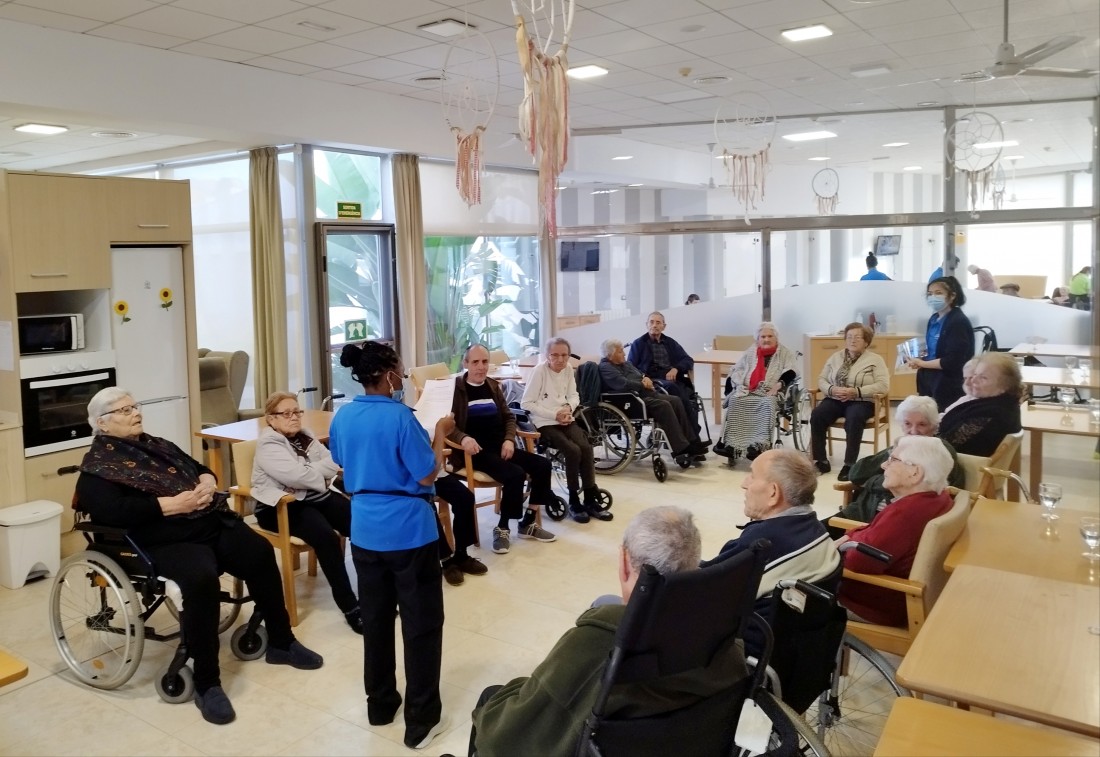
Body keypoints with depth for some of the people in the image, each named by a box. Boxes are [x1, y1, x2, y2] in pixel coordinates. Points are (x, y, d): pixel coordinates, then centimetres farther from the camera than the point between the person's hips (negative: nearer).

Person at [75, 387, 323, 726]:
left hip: (211, 522, 7)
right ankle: (206, 684, -20)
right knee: (201, 579, -34)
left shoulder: (156, 444, 21)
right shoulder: (98, 466, -2)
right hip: (166, 540, -7)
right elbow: (113, 511, -19)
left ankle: (280, 642, 6)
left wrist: (207, 482, 0)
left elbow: (198, 468, 25)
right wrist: (173, 503, -20)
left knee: (261, 553, -13)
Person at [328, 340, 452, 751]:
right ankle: (421, 720, 13)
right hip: (409, 531, -6)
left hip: (365, 531, 7)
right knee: (422, 624, 5)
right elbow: (427, 475, -15)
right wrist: (440, 433, -4)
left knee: (375, 620, 18)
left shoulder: (342, 417, 1)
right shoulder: (400, 417, -20)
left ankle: (380, 704, 33)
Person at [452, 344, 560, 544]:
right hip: (477, 450, -7)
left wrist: (509, 439, -1)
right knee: (515, 474, -29)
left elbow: (508, 416, 19)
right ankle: (502, 529, -10)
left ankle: (527, 524, 4)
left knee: (542, 465, -10)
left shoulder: (492, 386, 16)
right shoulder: (455, 388, -3)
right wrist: (463, 438, -31)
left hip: (500, 447, 7)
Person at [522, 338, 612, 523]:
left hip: (565, 420, 5)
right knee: (573, 451, -25)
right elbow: (526, 403, -13)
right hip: (545, 423, -5)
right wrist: (554, 414, -17)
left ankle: (591, 500, -7)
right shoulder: (539, 370, -12)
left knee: (586, 448, -19)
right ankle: (574, 501, -8)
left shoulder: (568, 369, 5)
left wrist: (568, 408, -10)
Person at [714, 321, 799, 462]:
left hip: (770, 393, -3)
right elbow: (736, 370, 16)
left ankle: (758, 445, -46)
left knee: (767, 404, -37)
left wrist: (779, 384, -21)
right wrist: (740, 384, -5)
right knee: (734, 401, -29)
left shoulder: (786, 353, 16)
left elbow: (790, 372, -2)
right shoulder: (750, 353, 26)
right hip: (746, 391, 3)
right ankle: (729, 443, -36)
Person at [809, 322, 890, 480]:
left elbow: (883, 385, -10)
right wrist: (832, 389, -13)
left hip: (861, 401, -4)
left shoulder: (875, 360, 2)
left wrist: (855, 392, -22)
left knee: (853, 418, -37)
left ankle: (849, 464, -28)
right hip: (835, 399, 4)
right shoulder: (835, 357, 15)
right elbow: (821, 379, 11)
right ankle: (820, 461, -17)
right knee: (817, 414, -27)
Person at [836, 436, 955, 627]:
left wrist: (843, 545, -10)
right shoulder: (937, 497, -1)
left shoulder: (906, 513, -33)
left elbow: (859, 560, -30)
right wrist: (850, 537, -2)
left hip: (882, 606, -9)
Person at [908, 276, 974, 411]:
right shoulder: (934, 319, 11)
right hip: (931, 381, 9)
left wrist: (922, 363, -13)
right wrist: (919, 359, 3)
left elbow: (952, 361, -21)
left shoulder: (959, 322, -15)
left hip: (950, 387, -8)